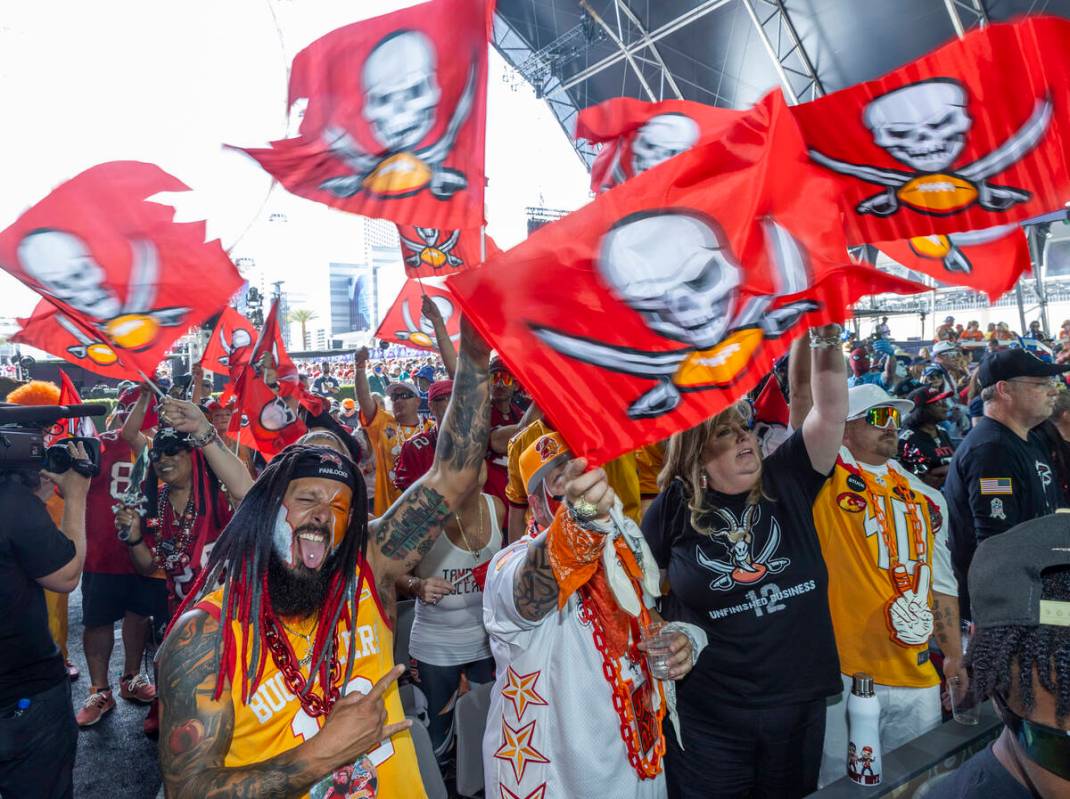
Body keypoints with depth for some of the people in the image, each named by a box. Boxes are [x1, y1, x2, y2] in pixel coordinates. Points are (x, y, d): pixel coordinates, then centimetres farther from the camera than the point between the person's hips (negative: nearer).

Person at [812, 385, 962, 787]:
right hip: (844, 668, -5)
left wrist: (954, 656, 14)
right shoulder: (828, 476, -4)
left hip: (917, 674, 5)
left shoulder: (926, 498, 11)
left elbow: (940, 583, 15)